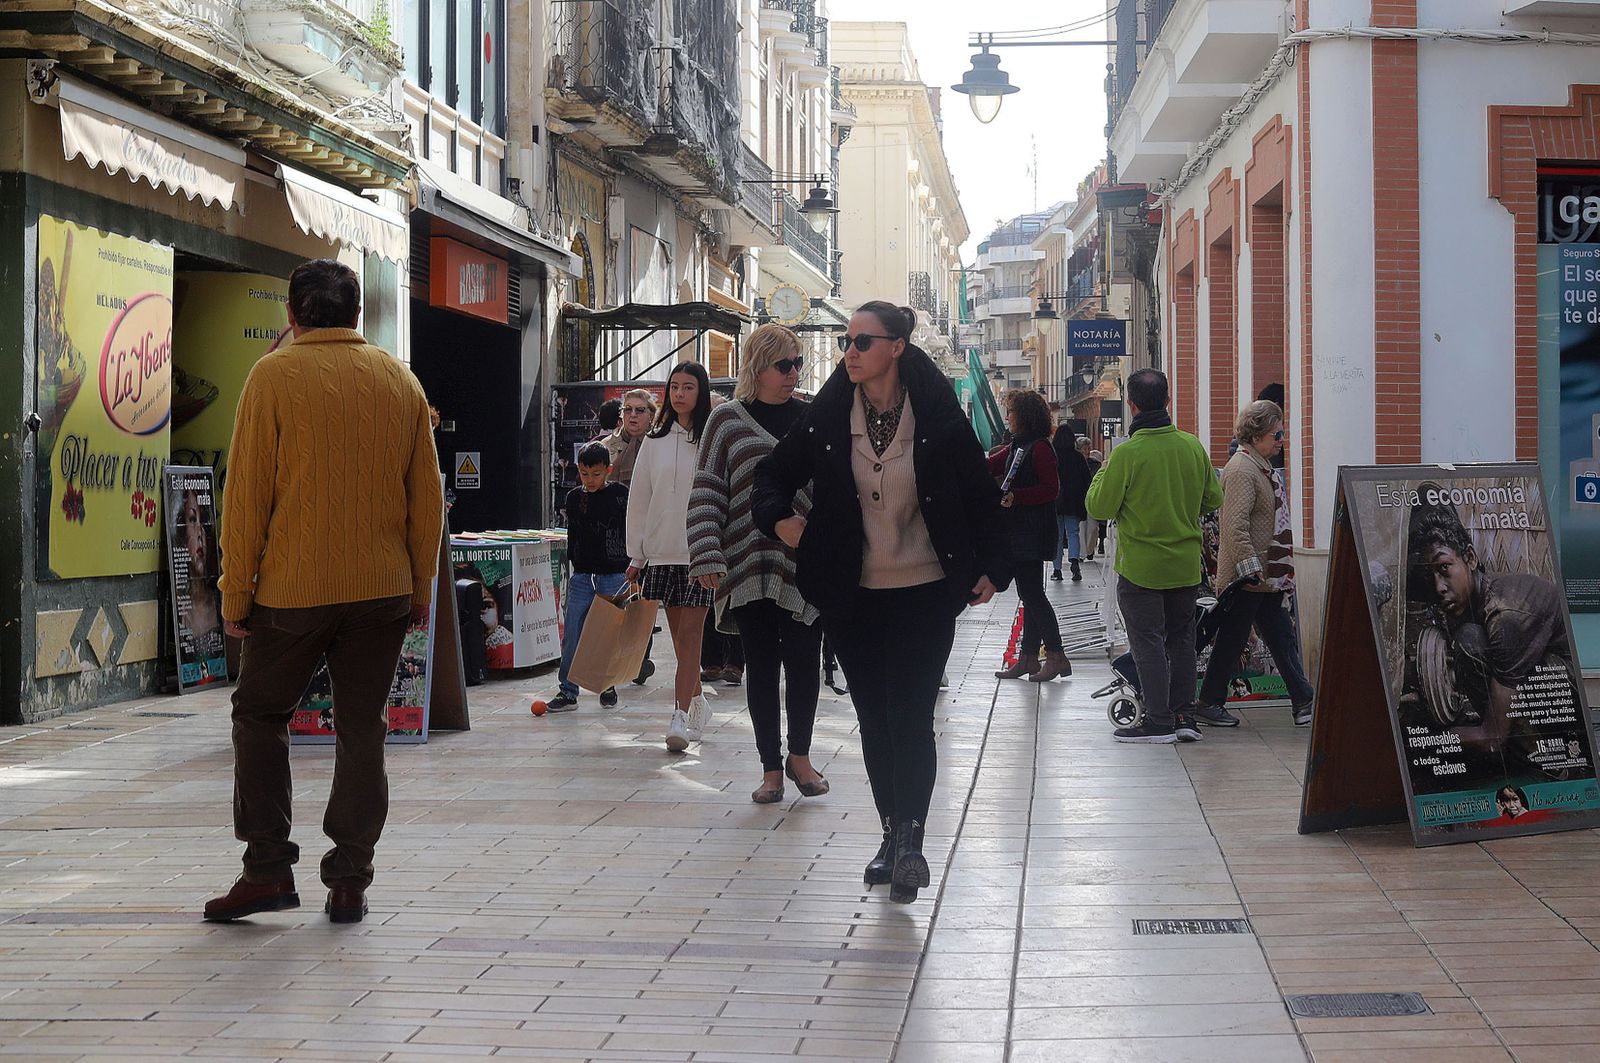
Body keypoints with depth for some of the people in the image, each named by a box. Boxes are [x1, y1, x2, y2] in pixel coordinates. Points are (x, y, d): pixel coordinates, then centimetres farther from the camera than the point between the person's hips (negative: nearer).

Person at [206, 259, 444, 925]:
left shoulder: (274, 376, -5)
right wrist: (421, 587, 16)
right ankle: (349, 882, 8)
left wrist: (236, 592, -1)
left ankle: (268, 870, 6)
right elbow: (427, 496, 9)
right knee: (362, 730, 8)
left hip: (293, 588, -3)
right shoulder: (401, 381, 6)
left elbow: (247, 493, -7)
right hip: (383, 589, 3)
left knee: (260, 715, 12)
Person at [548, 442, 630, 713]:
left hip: (614, 575, -3)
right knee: (571, 636, -3)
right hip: (582, 576, 3)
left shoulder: (620, 495, -4)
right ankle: (568, 692, 1)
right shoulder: (573, 498, 8)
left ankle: (608, 686, 20)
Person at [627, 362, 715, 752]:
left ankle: (680, 717, -14)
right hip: (661, 551, 4)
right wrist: (636, 556, 10)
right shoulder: (655, 441, 9)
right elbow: (639, 499, 12)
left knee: (689, 634, -9)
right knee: (679, 636, 9)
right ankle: (697, 704, 23)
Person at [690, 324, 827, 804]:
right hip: (749, 564, -1)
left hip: (804, 562, 1)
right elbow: (707, 493, 0)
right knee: (761, 665, 4)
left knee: (804, 661, 1)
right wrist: (707, 557, -10)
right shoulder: (728, 420, 3)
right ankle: (771, 767, 13)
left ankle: (799, 755, 20)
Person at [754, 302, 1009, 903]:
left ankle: (907, 840, -10)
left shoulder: (938, 417, -6)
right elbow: (776, 472, 13)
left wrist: (990, 568, -1)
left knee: (910, 718, -10)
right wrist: (778, 518, -5)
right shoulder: (828, 418, 0)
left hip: (925, 594, -3)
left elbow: (980, 493, 2)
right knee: (874, 720, 9)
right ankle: (895, 837, 19)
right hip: (853, 598, 3)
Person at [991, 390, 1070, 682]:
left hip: (1033, 534, -10)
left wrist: (1015, 497, -21)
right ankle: (1027, 658, 14)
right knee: (1029, 594, 11)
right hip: (1019, 532, 10)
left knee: (1031, 593, -9)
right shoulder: (1016, 447, 16)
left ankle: (1056, 657, -6)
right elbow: (987, 466, 20)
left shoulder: (1040, 447, -13)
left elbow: (1052, 489, -18)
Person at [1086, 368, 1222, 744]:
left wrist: (1102, 473, 5)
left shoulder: (1127, 453, -18)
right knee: (1181, 638, 15)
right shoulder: (1193, 446, -3)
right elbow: (1213, 499, 8)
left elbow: (1100, 507, -12)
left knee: (1148, 642, 3)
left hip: (1141, 566, -5)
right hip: (1186, 564, 5)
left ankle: (1159, 721, 3)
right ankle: (1184, 715, 17)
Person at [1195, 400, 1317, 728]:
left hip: (1267, 575, 10)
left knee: (1283, 638, 9)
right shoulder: (1241, 470, -18)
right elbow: (1236, 525, -26)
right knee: (1232, 640, 0)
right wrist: (1250, 567, -28)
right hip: (1246, 577, -10)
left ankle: (1303, 702, 11)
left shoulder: (1261, 467, 15)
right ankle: (1208, 704, 11)